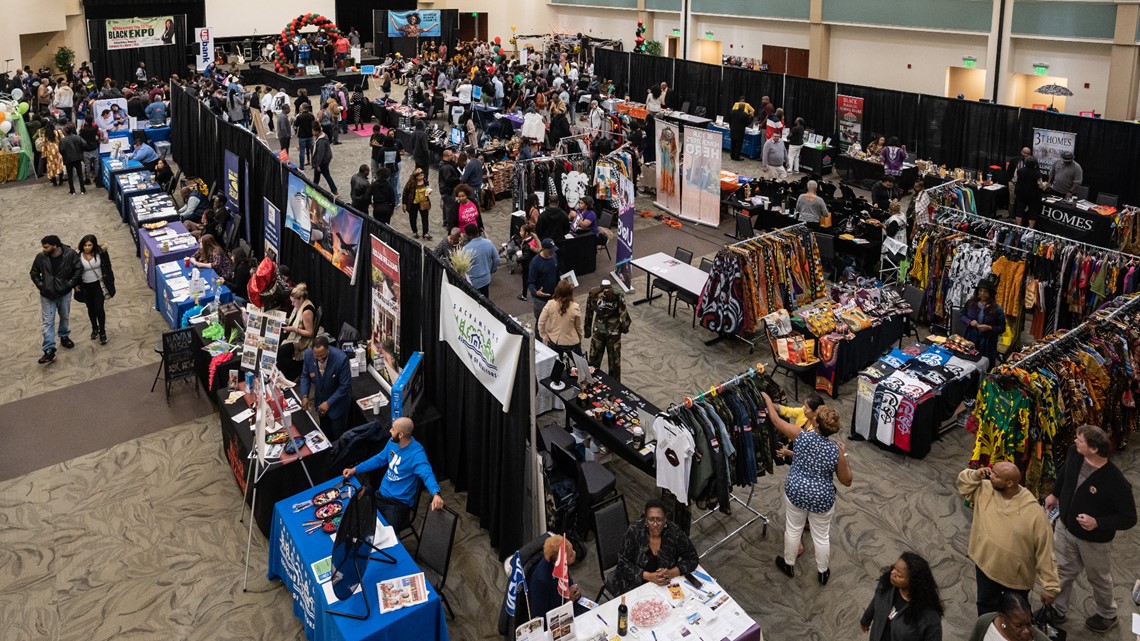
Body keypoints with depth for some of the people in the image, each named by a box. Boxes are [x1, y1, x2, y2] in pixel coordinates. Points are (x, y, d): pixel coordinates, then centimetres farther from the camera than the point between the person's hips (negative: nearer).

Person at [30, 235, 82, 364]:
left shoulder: (70, 254, -18)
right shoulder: (41, 257, -14)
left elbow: (79, 269, -6)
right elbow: (34, 273, 1)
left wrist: (70, 283, -12)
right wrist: (41, 285, -9)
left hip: (65, 293, 0)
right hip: (47, 295, 0)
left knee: (65, 318, 21)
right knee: (48, 322, -2)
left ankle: (64, 336, 47)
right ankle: (49, 351, -3)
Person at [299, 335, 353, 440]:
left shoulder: (341, 358, -33)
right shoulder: (308, 354, -20)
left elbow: (345, 385, -23)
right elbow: (305, 375, -1)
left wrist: (329, 403, -24)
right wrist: (304, 395, -13)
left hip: (337, 401, -4)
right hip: (320, 400, 4)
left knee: (338, 435, 9)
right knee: (325, 432, 22)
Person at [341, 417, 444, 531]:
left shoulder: (416, 454, -24)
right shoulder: (392, 442, 1)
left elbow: (427, 474, -37)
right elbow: (379, 459, 16)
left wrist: (435, 494, -56)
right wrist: (355, 469, 12)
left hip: (400, 502, -7)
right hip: (381, 494, 7)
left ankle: (405, 517, 7)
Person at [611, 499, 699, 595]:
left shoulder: (674, 531, -17)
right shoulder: (634, 531, -20)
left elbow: (692, 558, -8)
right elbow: (623, 563, -15)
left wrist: (671, 573, -24)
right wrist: (649, 576, -27)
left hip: (664, 585, 2)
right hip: (635, 584, -2)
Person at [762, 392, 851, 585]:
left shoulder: (801, 436, -21)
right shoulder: (836, 452, -20)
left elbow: (776, 420, -8)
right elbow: (847, 481, -7)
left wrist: (767, 398, 6)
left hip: (796, 492, 1)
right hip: (822, 499, 0)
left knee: (793, 529, 23)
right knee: (821, 536, 20)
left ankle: (789, 565, 42)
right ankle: (823, 573, 39)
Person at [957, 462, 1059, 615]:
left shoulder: (1034, 513, -28)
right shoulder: (985, 490, -15)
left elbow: (1044, 552, -20)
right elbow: (963, 484, 4)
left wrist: (1050, 587, -15)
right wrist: (975, 475, -18)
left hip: (1017, 576, -4)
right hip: (986, 567, 4)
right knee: (986, 608, 27)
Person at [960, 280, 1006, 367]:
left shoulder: (997, 309, -7)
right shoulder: (970, 303, 1)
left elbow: (1002, 328, -3)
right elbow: (963, 315, 11)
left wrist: (989, 328, -21)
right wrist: (970, 321, -10)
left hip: (987, 344, -2)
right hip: (970, 340, 2)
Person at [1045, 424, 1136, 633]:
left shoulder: (1116, 482, -35)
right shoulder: (1074, 453, -18)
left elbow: (1129, 519, -25)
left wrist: (1098, 523, -35)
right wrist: (1054, 494, 15)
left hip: (1094, 540, -5)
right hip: (1064, 528, 5)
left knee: (1099, 578, 22)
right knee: (1062, 571, 22)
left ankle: (1108, 616, 49)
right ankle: (1057, 610, 44)